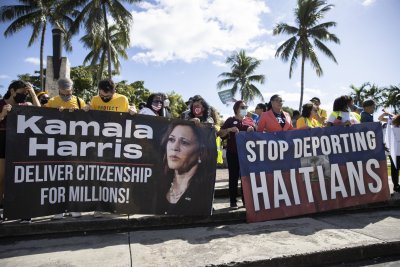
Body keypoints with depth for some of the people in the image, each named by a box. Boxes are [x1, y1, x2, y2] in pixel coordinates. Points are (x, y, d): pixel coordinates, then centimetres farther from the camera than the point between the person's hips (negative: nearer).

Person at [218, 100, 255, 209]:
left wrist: (252, 130, -6)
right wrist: (229, 130, -18)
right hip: (233, 153, -3)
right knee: (233, 177, 1)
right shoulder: (231, 120, 3)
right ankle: (233, 201, 8)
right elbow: (220, 134, -1)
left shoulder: (250, 121, 11)